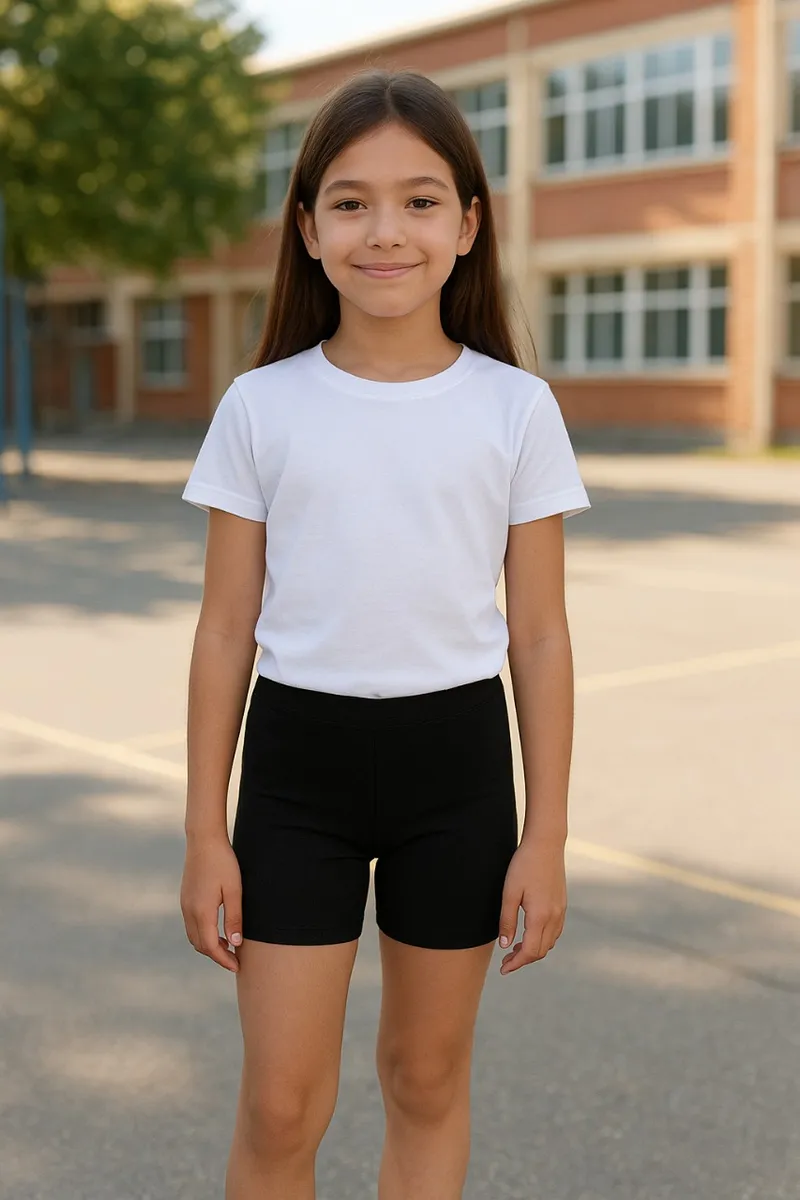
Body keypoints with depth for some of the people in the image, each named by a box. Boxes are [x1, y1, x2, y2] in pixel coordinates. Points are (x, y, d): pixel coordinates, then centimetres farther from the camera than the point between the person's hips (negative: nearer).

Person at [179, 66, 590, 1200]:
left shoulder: (516, 409, -3)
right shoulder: (261, 407, -3)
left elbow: (539, 636, 0)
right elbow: (226, 630, 1)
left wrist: (546, 836, 0)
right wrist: (206, 833, 1)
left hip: (455, 759, 1)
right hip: (299, 758, 0)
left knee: (428, 1077, 14)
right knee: (281, 1105, 3)